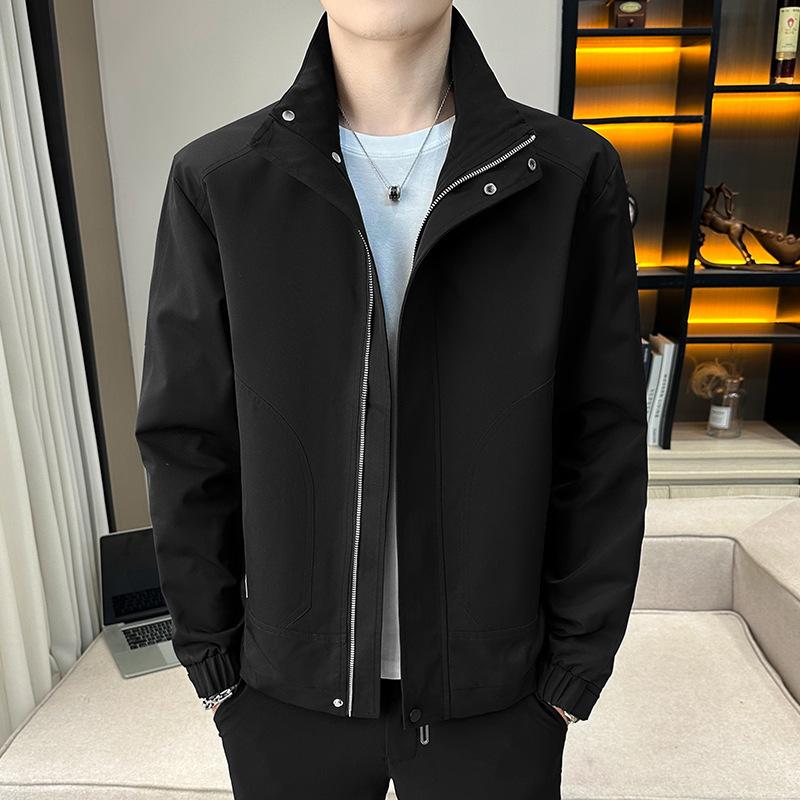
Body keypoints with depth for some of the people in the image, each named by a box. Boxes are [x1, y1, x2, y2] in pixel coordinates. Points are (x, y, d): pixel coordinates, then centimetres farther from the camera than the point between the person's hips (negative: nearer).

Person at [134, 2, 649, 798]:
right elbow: (187, 443, -3)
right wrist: (210, 658, 1)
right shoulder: (215, 183, -8)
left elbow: (602, 448, -6)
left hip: (495, 694, 0)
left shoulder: (574, 178, -10)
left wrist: (576, 667, -2)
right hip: (284, 692, 1)